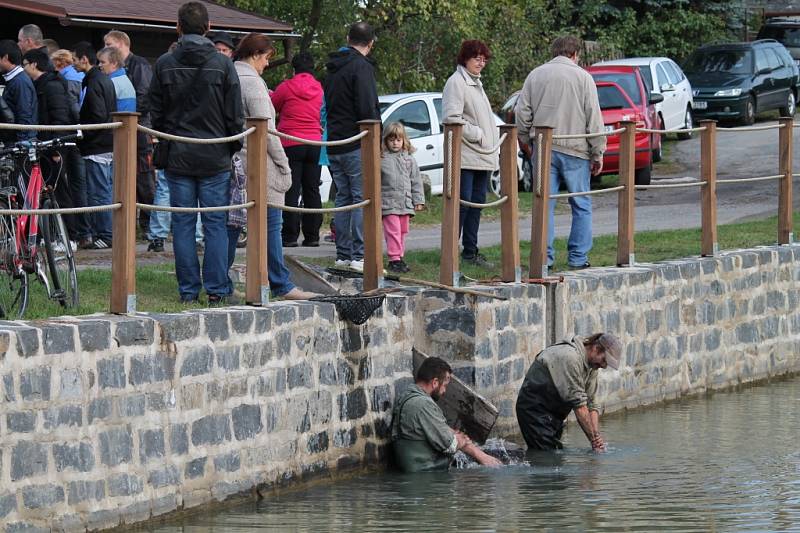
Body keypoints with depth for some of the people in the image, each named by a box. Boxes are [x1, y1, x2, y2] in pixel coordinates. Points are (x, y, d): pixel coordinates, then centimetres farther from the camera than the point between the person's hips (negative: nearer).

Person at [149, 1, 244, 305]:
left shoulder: (164, 64, -1)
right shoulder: (222, 65, -4)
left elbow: (155, 113, 4)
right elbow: (235, 115, -2)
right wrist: (235, 150, 10)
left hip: (177, 157, 1)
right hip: (215, 157, -1)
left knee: (182, 224, 5)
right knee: (215, 225, 3)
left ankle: (188, 291, 5)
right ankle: (216, 291, 0)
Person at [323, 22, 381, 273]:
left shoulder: (333, 68, 17)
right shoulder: (361, 66, -11)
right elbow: (367, 109, -19)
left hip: (334, 144, 8)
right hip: (357, 145, -8)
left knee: (343, 198, 12)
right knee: (363, 198, -6)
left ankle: (343, 254, 12)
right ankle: (359, 256, -11)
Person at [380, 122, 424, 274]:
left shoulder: (409, 159, 10)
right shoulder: (381, 159, -4)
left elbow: (416, 181, 12)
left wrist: (418, 200, 8)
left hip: (406, 203, 5)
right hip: (388, 203, -5)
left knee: (402, 232, 11)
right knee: (393, 231, -9)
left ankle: (399, 258, 20)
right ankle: (394, 259, -8)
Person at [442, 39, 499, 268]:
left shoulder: (476, 83, 21)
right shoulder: (456, 82, -8)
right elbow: (452, 118, -18)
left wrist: (492, 149, 19)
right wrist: (477, 134, -16)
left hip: (483, 157, 9)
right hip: (465, 155, -9)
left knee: (477, 202, 10)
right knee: (463, 202, -10)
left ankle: (470, 251, 15)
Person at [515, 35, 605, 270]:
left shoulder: (535, 76, 7)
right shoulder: (582, 77, -1)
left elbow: (522, 114, 8)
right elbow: (594, 119, -3)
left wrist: (526, 143, 20)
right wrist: (598, 154, 2)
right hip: (575, 150, -3)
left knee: (545, 204, 5)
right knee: (581, 206, 6)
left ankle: (544, 256, 3)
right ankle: (578, 257, 4)